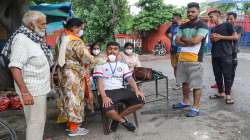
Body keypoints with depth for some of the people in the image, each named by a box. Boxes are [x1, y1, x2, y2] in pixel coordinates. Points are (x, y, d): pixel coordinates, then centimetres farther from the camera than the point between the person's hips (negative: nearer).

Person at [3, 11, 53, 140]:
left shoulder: (34, 38, 11)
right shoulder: (21, 39, -18)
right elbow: (15, 67, -26)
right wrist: (25, 92, -29)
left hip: (40, 88, 9)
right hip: (32, 90, -9)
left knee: (40, 119, 20)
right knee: (35, 121, 0)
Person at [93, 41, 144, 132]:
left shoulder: (123, 65, 18)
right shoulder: (101, 64, 5)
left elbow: (130, 79, 9)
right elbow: (100, 82, -5)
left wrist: (136, 90, -12)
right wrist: (104, 97, -22)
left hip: (121, 90, 4)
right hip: (107, 91, -4)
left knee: (140, 101, -17)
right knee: (108, 110, -35)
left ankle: (117, 119, 1)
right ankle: (123, 121, 0)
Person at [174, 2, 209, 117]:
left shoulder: (202, 26, -5)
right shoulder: (183, 26, 13)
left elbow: (195, 41, -18)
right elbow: (177, 42, 4)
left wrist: (183, 38, -2)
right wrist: (190, 42, -10)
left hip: (195, 60, -6)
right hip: (182, 58, 7)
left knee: (196, 84, -1)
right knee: (184, 82, 16)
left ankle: (196, 108, 7)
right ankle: (185, 102, 31)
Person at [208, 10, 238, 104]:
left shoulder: (227, 25, 1)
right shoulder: (213, 29, 19)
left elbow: (236, 37, -5)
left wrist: (221, 37, -11)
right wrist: (212, 39, 2)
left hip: (226, 55, -6)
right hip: (215, 55, 6)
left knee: (227, 75, -3)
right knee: (217, 75, 8)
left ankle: (228, 95, 4)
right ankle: (221, 93, 19)